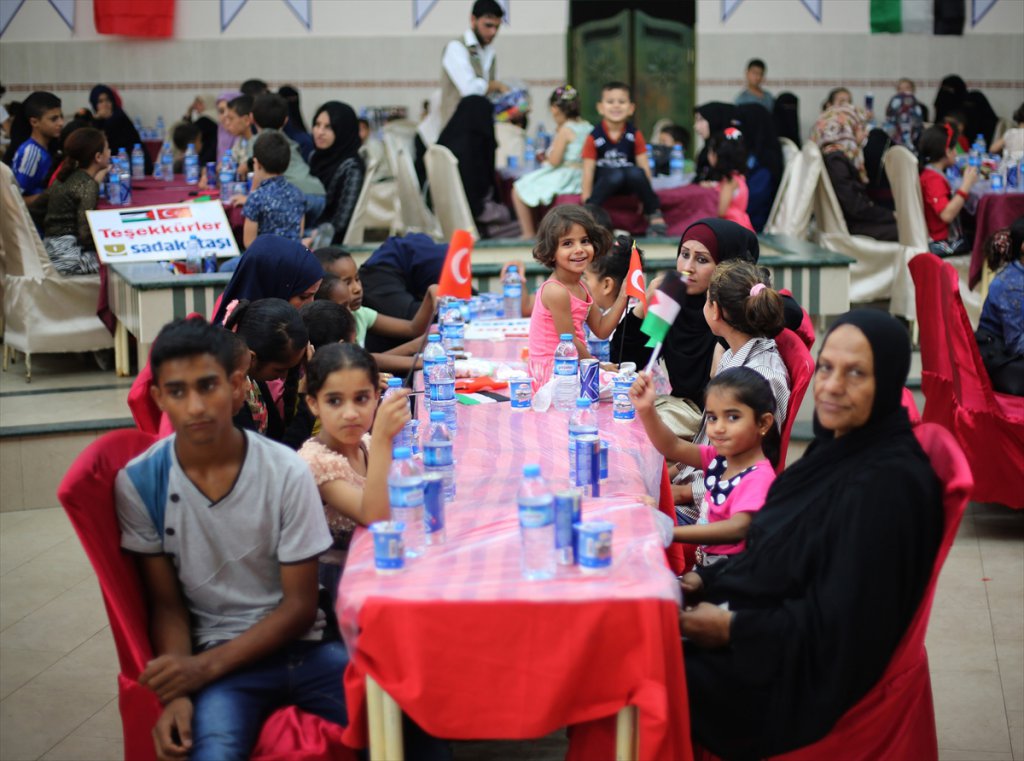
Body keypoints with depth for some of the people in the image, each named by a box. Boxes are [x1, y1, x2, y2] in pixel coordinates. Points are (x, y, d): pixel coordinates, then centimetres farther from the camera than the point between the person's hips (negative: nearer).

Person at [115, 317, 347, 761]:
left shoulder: (286, 473, -8)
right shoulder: (139, 484, -7)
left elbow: (300, 606, -4)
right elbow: (167, 605, 1)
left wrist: (205, 667, -15)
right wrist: (178, 692, -17)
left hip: (300, 644, 2)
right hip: (214, 657, -2)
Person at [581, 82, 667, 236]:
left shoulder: (635, 135, -1)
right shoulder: (594, 137, -7)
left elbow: (644, 166, -1)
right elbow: (588, 170, -8)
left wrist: (647, 198, -5)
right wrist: (586, 202, -13)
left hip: (629, 183, 2)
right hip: (604, 181, -2)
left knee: (636, 173, -33)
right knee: (616, 175, -36)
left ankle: (654, 215, -15)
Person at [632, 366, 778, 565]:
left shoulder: (757, 478, -20)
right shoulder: (721, 457, 4)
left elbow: (738, 528, -34)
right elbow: (672, 447, -2)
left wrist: (669, 532, -40)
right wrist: (646, 410, -20)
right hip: (703, 568, 7)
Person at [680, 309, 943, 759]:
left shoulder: (886, 485, -24)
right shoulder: (840, 448, 5)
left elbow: (839, 625, -24)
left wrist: (732, 628, -19)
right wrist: (708, 579, 2)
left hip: (799, 677, -9)